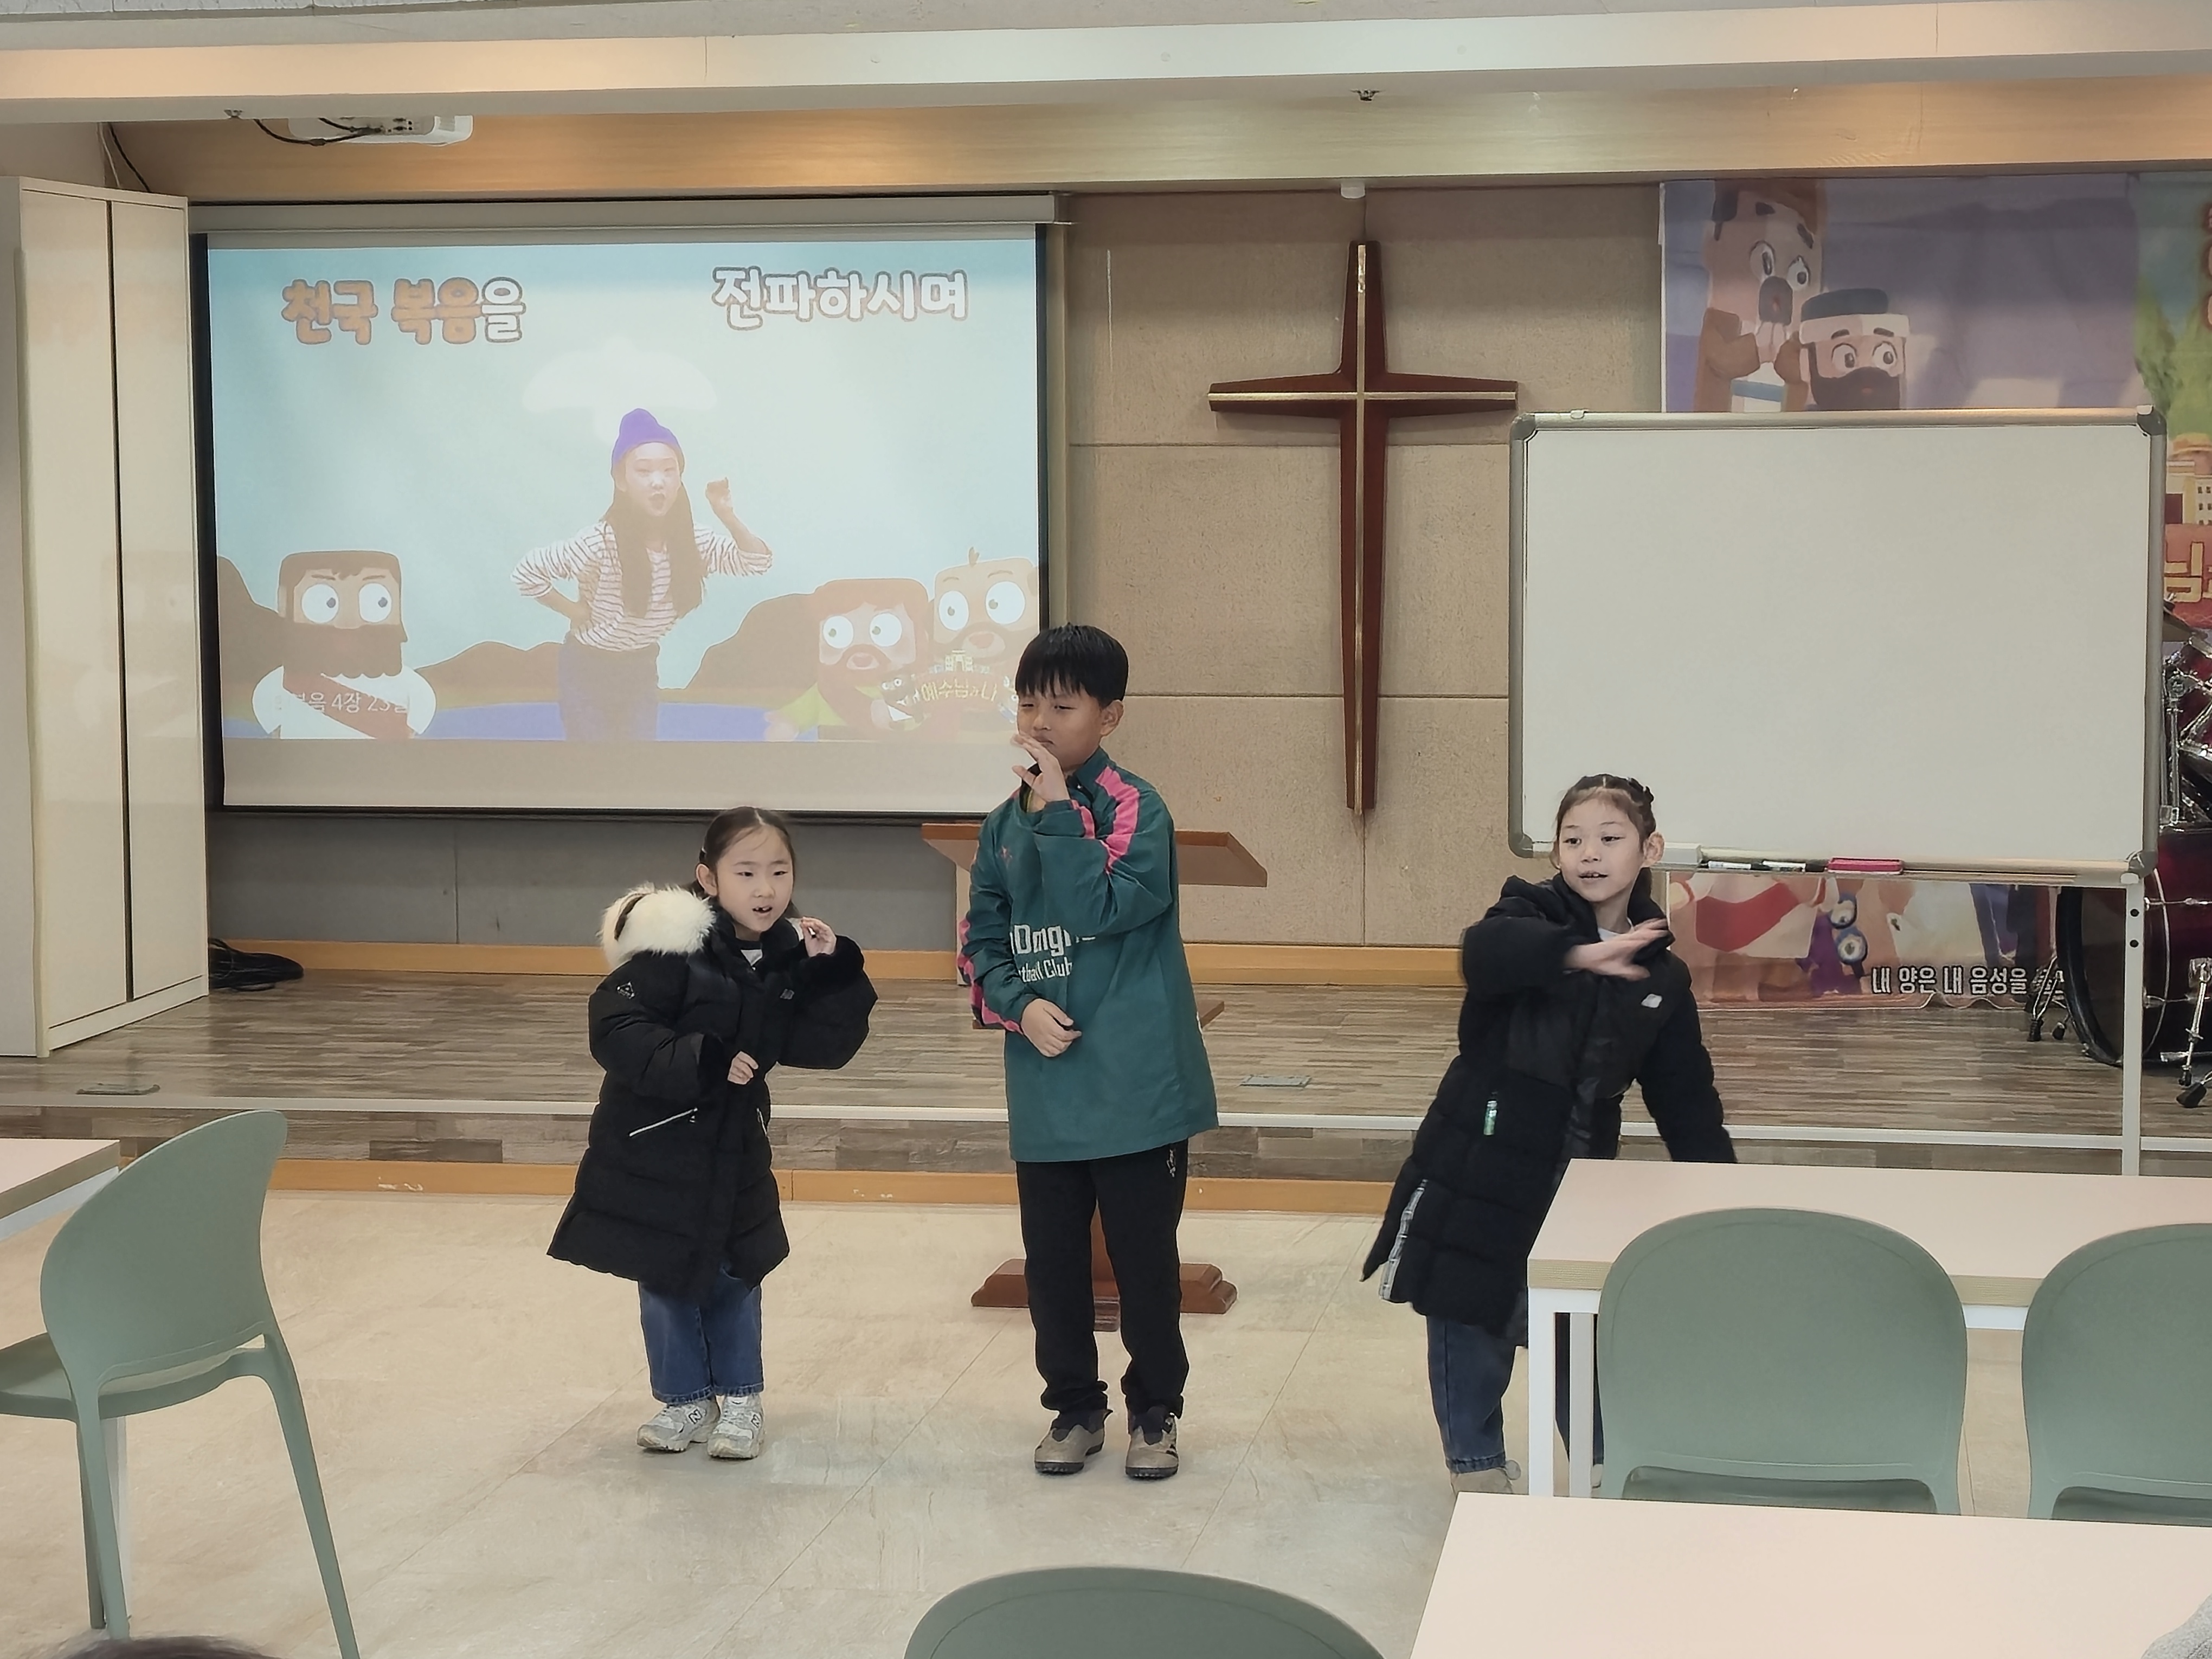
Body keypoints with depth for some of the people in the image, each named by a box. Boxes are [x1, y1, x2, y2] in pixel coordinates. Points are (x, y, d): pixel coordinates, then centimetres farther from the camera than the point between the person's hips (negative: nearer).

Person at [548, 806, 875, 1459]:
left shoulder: (789, 956, -3)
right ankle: (685, 1400, 23)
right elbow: (615, 1030, -24)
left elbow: (827, 1048, -2)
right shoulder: (673, 944, -21)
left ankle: (740, 1400, 28)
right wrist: (704, 1063, -29)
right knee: (665, 1280, 7)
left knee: (735, 1276, 13)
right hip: (653, 1146, -4)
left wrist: (837, 973, -16)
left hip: (733, 1147, 4)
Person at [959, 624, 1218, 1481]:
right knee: (1052, 1259, 12)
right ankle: (1075, 1406, 27)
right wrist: (1019, 1004, -8)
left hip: (1136, 1088, -5)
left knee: (1144, 1257, 5)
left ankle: (1155, 1410, 22)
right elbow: (981, 939, 10)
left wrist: (1058, 814, -20)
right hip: (1044, 1090, 5)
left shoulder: (1135, 809, -9)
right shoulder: (1004, 824, 8)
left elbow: (1102, 909, -21)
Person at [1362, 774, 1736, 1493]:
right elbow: (1486, 951, -33)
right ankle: (1475, 1460, 26)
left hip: (1579, 1178, 3)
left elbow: (1685, 1098, 10)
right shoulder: (1531, 914, -7)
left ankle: (1605, 1463, 27)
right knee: (1471, 1321, 8)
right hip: (1480, 1166, -3)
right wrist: (1577, 953, -49)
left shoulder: (1659, 974, 5)